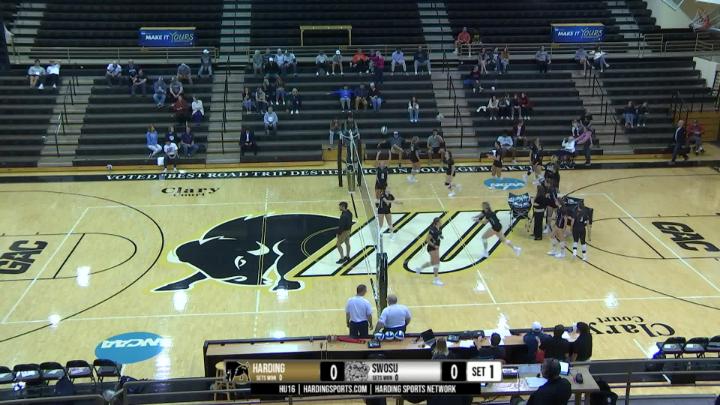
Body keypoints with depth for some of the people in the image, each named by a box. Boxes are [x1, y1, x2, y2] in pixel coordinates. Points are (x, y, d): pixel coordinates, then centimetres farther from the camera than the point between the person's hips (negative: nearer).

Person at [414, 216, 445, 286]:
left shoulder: (439, 229, 1)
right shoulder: (433, 230, -24)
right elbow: (427, 240, -22)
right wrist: (434, 246, -21)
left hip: (436, 248, 9)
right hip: (432, 248, -9)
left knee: (433, 262, 18)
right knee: (436, 263, -8)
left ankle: (419, 269, 38)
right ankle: (436, 280, -1)